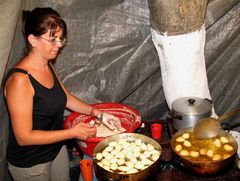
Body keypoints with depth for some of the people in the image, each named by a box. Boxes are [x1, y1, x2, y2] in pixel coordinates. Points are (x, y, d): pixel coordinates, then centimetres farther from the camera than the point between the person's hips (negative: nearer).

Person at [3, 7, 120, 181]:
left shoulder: (48, 67, -3)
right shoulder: (19, 80, -29)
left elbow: (66, 97, 12)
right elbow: (24, 137, -26)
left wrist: (99, 114, 2)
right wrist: (72, 133, -24)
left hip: (57, 148, 7)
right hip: (30, 164, -7)